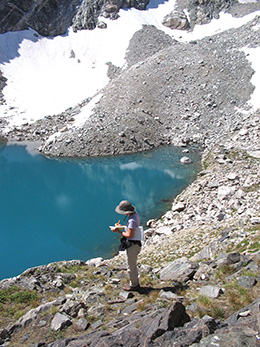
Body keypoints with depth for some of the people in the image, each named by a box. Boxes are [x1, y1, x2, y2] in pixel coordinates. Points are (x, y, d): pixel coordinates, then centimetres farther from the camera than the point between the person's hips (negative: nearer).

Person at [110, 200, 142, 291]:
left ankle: (134, 285, 19)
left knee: (131, 266, 5)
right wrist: (122, 227, 8)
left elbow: (130, 235, -25)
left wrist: (118, 231, -15)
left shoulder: (132, 220, -27)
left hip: (133, 245, -10)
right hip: (135, 243, 10)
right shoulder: (135, 214, 3)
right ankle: (135, 282, 37)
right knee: (133, 265, 23)